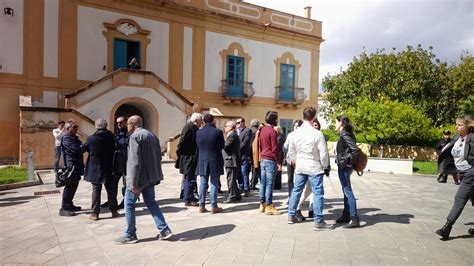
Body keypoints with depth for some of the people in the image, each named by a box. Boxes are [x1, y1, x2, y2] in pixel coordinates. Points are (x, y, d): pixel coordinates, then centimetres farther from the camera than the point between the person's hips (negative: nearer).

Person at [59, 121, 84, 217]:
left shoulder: (74, 138, 18)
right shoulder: (66, 138, -13)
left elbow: (80, 148, 18)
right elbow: (76, 149, -23)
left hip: (76, 166, 10)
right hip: (71, 166, -10)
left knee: (74, 185, 16)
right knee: (69, 186, -7)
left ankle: (69, 205, 27)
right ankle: (64, 209, -1)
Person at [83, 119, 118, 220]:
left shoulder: (91, 138, -12)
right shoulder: (111, 137, -7)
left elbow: (84, 148, 4)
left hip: (95, 168, -1)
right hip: (109, 168, 1)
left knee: (96, 190, 7)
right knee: (111, 190, 11)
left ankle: (95, 213, 10)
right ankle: (114, 211, 18)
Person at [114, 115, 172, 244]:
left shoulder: (135, 136, -14)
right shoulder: (152, 135, 12)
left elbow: (135, 161, -20)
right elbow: (158, 157, 14)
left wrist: (133, 183, -19)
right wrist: (157, 176, 18)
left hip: (139, 177, -8)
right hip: (150, 176, 8)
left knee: (129, 204, 7)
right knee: (151, 203, 15)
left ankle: (130, 235, 16)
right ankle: (164, 230, 13)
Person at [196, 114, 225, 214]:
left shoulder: (198, 132, -3)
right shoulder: (218, 132, -12)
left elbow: (198, 146, 7)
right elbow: (222, 146, -1)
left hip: (202, 161, 3)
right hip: (215, 161, -3)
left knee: (203, 184, 11)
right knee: (214, 184, 4)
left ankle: (201, 206, 16)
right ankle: (214, 207, 9)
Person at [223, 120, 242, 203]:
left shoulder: (232, 135, -14)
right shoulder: (234, 135, 19)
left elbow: (225, 146, -20)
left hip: (231, 161, -11)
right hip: (232, 161, 11)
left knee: (231, 180, -4)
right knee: (232, 180, 17)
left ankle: (232, 197, 2)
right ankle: (237, 196, 24)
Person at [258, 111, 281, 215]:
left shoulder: (262, 130, 11)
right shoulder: (272, 131, -14)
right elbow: (274, 148, -15)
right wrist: (278, 162, -10)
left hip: (262, 159, 8)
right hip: (270, 160, -8)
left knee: (263, 183, 12)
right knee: (269, 184, -3)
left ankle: (262, 204, 19)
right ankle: (269, 207, 2)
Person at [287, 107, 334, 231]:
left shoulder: (296, 133, 0)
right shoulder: (317, 134, -15)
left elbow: (291, 151, 10)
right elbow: (323, 153, -12)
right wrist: (324, 166, 4)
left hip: (300, 167, 6)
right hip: (314, 167, -5)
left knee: (296, 190, 15)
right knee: (318, 193, 1)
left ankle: (291, 216, 24)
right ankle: (319, 222, 4)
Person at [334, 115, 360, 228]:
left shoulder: (344, 135, -16)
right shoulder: (344, 134, 12)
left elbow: (355, 150, -25)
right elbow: (352, 148, 17)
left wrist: (349, 162, -17)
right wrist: (348, 161, 13)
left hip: (344, 167, -10)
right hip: (343, 167, 10)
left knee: (348, 192, -6)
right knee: (346, 192, 15)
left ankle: (354, 219, -1)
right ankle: (346, 216, 26)